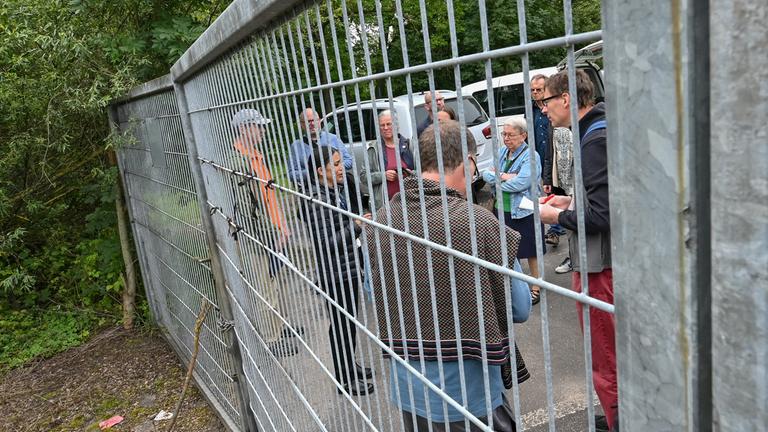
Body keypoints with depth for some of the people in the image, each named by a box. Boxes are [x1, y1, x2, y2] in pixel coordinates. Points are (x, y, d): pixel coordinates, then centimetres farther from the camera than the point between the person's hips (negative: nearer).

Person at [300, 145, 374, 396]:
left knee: (349, 321, 20)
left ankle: (350, 366, 37)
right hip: (335, 274, -8)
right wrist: (356, 227, -25)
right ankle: (345, 379, 20)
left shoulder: (335, 191, 7)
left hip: (348, 269, 9)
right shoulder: (317, 201, -21)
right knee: (341, 324, 5)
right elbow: (327, 243, -23)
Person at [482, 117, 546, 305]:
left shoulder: (530, 156, -13)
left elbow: (520, 183, -24)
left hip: (525, 212, -6)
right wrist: (503, 176, -15)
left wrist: (496, 178, -11)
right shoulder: (501, 152, 7)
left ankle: (536, 287, 24)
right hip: (504, 210, 6)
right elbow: (485, 174, 3)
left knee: (530, 252, 8)